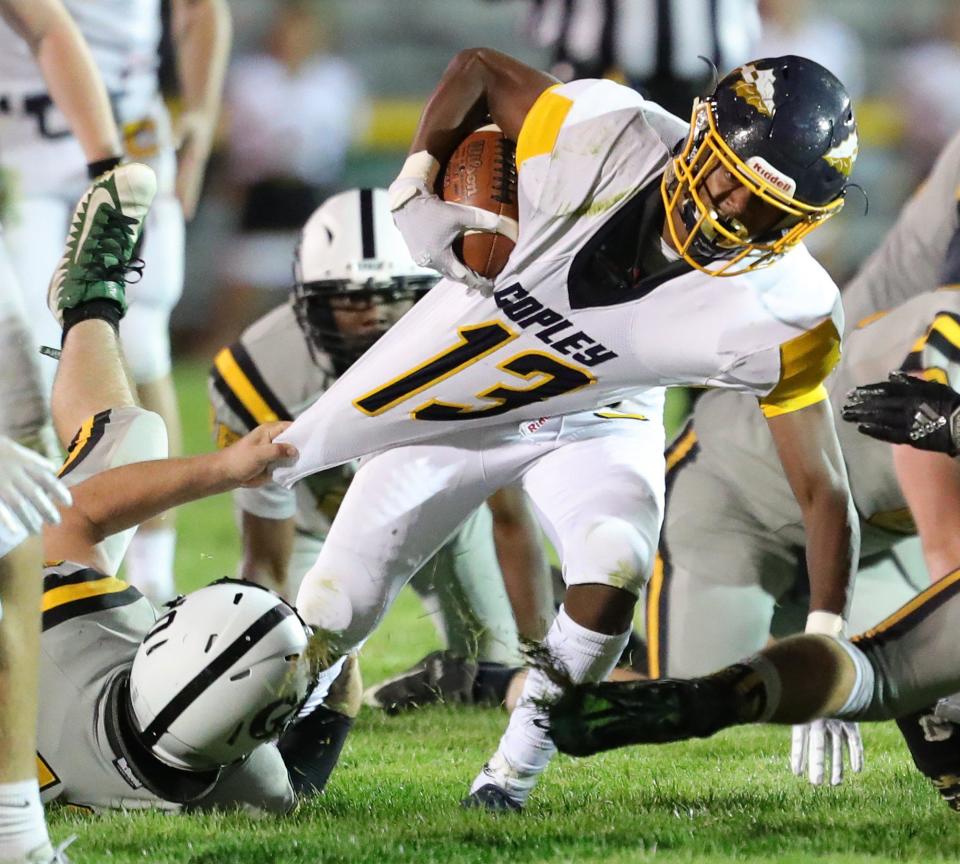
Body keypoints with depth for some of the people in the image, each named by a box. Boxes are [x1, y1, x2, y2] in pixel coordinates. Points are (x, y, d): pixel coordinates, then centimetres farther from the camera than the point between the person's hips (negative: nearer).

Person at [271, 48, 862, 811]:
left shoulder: (782, 315, -29)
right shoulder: (607, 136, -31)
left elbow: (824, 490, -24)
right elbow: (480, 69, -11)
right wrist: (414, 190, -23)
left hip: (595, 428, -1)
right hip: (453, 389, 1)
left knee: (613, 575, -30)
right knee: (332, 615, 4)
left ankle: (508, 782, -11)